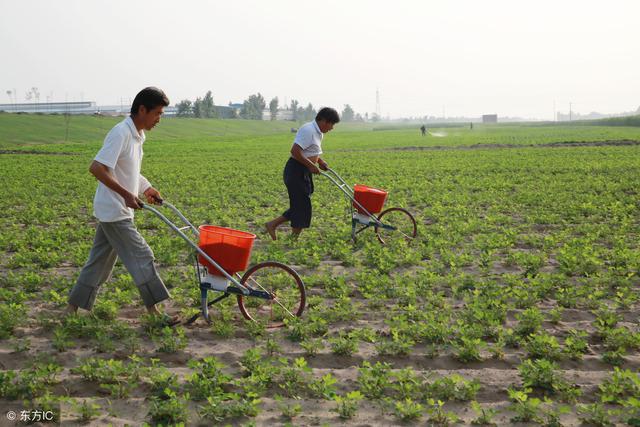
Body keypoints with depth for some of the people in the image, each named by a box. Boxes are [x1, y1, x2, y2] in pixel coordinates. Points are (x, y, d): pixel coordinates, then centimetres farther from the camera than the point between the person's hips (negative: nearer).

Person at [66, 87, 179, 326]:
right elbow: (96, 168, -26)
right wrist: (126, 194, -25)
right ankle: (154, 312, 3)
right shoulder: (121, 133, -19)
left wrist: (146, 188, 16)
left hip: (117, 211, 10)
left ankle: (72, 309, 22)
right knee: (141, 257, -5)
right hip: (114, 211, -10)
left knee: (100, 261, 14)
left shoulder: (137, 135, 10)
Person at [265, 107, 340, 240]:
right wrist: (311, 165, -22)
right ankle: (294, 238, 4)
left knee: (300, 206, 12)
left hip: (304, 172, 10)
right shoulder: (308, 130, -19)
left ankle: (272, 224, 17)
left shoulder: (318, 132, 13)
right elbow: (295, 151, -27)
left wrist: (320, 161, 10)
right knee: (302, 206, -5)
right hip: (296, 171, -10)